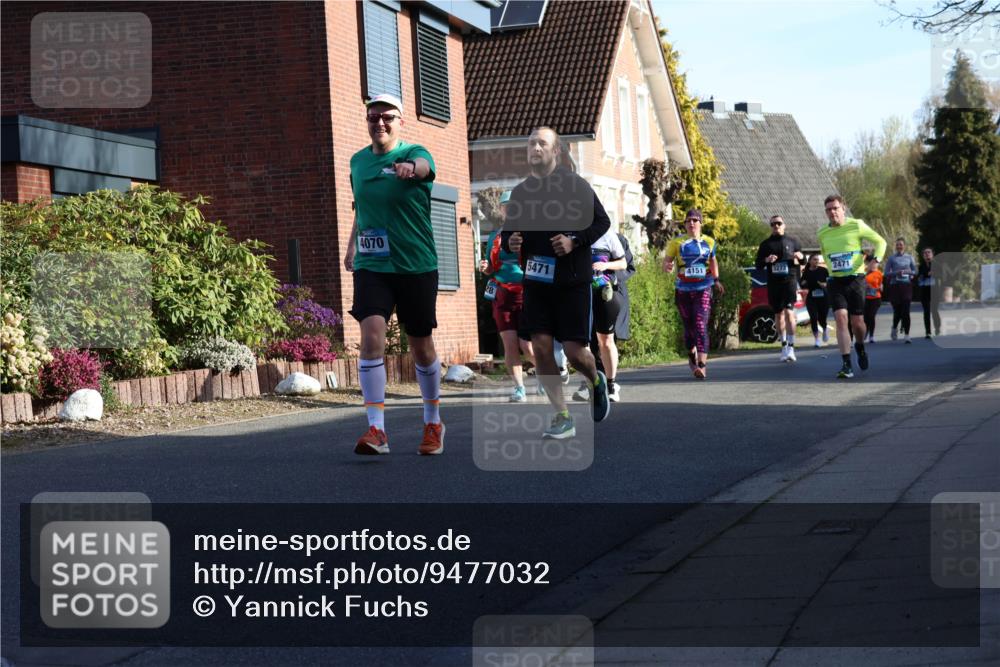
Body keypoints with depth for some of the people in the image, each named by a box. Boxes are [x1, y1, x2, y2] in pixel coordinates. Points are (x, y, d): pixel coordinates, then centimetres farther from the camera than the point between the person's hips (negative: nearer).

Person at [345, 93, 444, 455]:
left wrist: (410, 167, -56)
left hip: (416, 265, -2)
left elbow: (423, 165, -34)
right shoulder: (358, 161, 8)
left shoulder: (414, 153, -7)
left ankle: (433, 424, 30)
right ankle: (376, 430, -20)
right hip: (371, 266, 3)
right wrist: (352, 244, 20)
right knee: (372, 334, -18)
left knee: (421, 346, 9)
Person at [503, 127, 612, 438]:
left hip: (573, 281, -4)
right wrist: (510, 242, -6)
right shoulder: (520, 192, 9)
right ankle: (563, 417, 4)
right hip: (536, 281, 4)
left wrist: (575, 241, -18)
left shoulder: (575, 185, -4)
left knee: (574, 351, -5)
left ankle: (597, 381, 30)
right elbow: (509, 232, 18)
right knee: (541, 347, -5)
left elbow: (602, 221, -3)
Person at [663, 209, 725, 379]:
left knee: (701, 326, -15)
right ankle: (692, 356, 37)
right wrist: (667, 266, -24)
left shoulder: (709, 242, 7)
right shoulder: (677, 243, 1)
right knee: (689, 327, 11)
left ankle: (702, 365, -23)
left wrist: (716, 280, 23)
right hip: (683, 291, 1)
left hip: (703, 290, -1)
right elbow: (666, 261, -2)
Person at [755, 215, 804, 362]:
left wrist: (800, 257, -7)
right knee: (779, 314, 8)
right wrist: (766, 260, -12)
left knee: (789, 312, -16)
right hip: (773, 283, 2)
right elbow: (758, 266, 10)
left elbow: (803, 261, 17)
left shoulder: (792, 241, 11)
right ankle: (784, 347, 17)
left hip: (790, 280, -2)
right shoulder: (766, 244, 12)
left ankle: (791, 347, -17)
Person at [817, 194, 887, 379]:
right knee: (841, 319, -14)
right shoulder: (822, 234, 6)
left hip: (855, 279, -2)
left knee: (857, 322, 1)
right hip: (835, 282, 2)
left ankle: (860, 347, 37)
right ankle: (847, 365, -16)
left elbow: (880, 242, 4)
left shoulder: (856, 226, -4)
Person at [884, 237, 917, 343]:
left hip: (907, 286, 1)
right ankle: (894, 328, 30)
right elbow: (886, 273, 1)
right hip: (895, 286, -1)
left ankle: (906, 335, -6)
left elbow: (915, 271, 10)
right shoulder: (891, 258, 4)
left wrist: (908, 272, -9)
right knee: (897, 311, 0)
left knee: (906, 311, -7)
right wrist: (896, 273, -15)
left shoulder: (909, 257, 9)